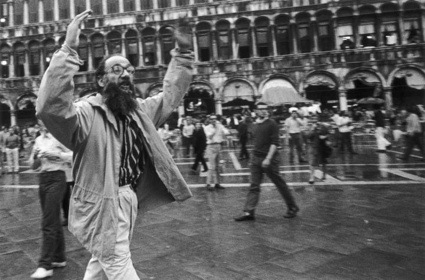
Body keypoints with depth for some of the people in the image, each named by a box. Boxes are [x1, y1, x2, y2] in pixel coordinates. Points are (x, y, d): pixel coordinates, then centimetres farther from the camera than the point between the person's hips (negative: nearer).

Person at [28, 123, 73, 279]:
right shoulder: (39, 139, 12)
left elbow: (73, 156, -14)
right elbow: (32, 163, 17)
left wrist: (54, 154, -21)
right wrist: (34, 156, -3)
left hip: (56, 179, -7)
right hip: (42, 178, 8)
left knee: (48, 223, -7)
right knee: (53, 221, 14)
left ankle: (45, 265, 0)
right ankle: (59, 258, 25)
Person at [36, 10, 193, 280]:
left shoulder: (140, 110, 5)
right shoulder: (86, 113, -19)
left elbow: (170, 96, 15)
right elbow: (51, 106, -38)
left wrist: (183, 52, 7)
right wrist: (68, 51, -44)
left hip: (128, 200, 8)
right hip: (102, 204, -7)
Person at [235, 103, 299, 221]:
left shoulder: (272, 124, -7)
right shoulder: (256, 125, 13)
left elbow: (275, 143, -14)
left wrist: (268, 158, -22)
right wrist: (255, 156, 16)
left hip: (269, 159, -6)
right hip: (256, 159, 6)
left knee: (280, 184, 6)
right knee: (254, 186, 0)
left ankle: (293, 208, 23)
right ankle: (249, 212, -2)